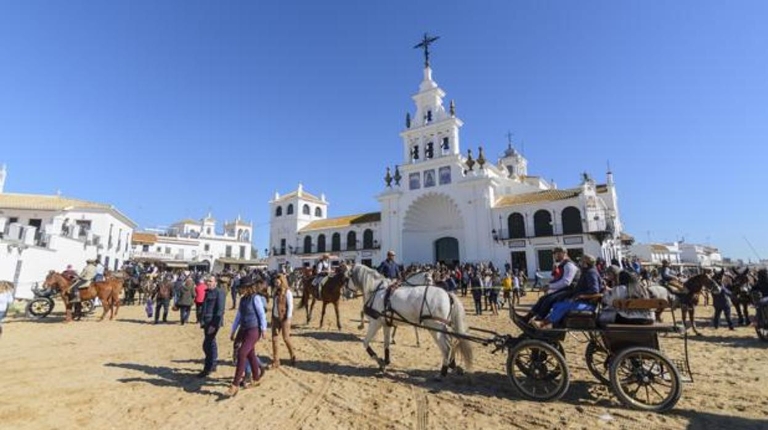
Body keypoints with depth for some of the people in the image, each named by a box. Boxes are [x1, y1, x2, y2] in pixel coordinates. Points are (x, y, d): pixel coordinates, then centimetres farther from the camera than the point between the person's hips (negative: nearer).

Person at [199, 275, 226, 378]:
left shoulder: (219, 292, -13)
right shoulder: (207, 292, 14)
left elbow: (220, 310, -18)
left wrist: (214, 324, -21)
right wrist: (202, 320, 13)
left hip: (213, 322, -9)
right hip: (207, 322, 9)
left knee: (207, 345, -5)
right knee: (211, 343, 17)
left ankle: (207, 369, 6)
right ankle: (213, 366, 30)